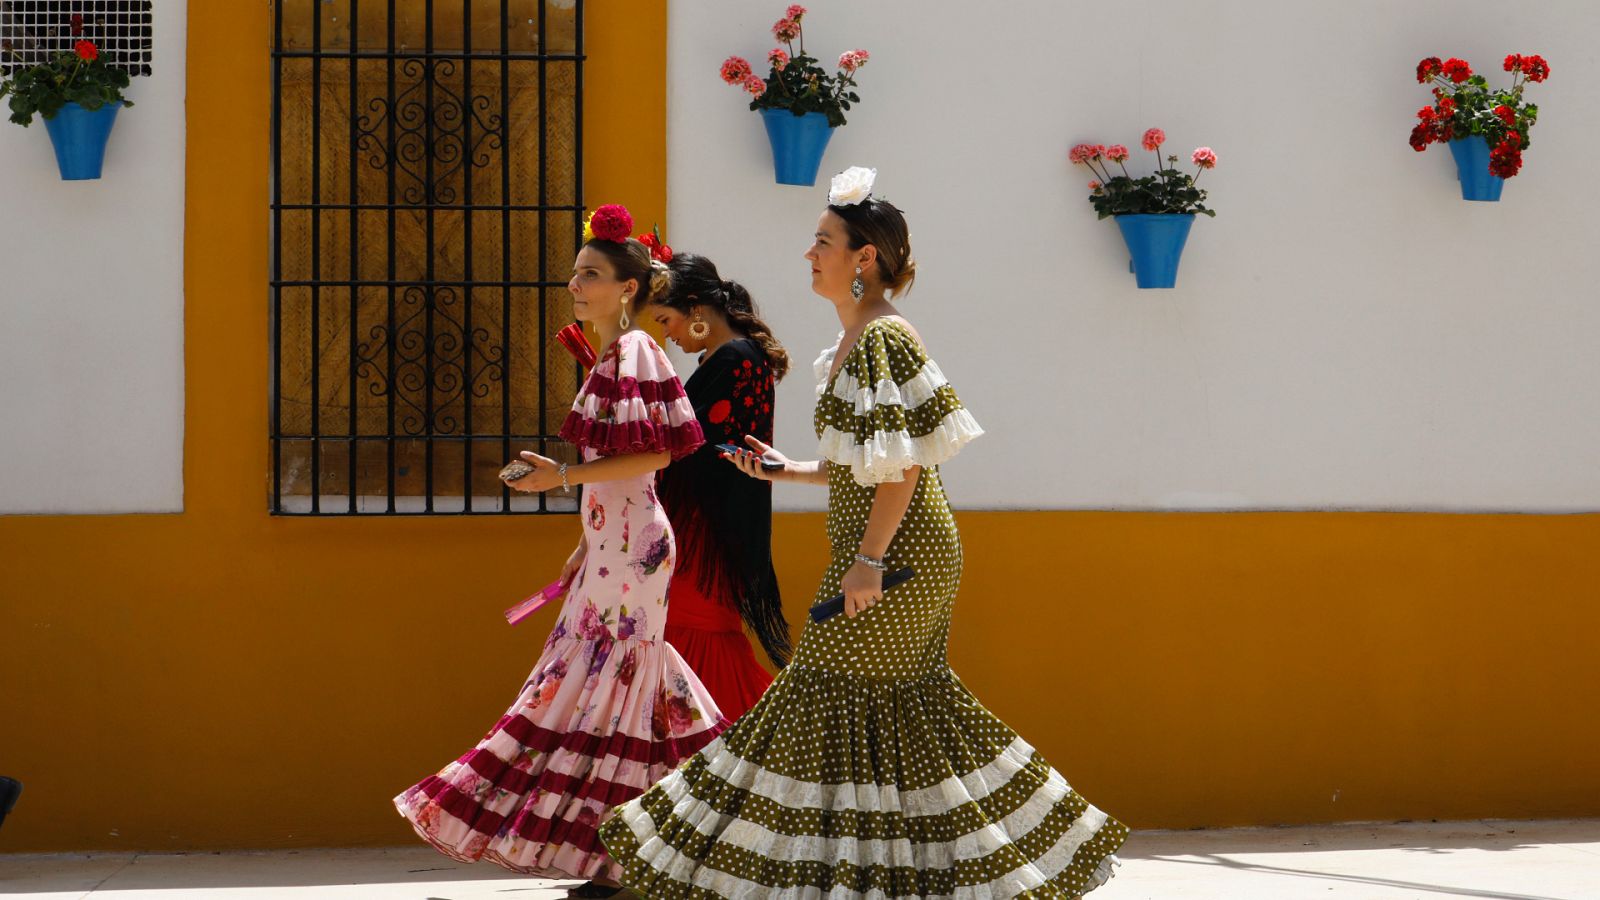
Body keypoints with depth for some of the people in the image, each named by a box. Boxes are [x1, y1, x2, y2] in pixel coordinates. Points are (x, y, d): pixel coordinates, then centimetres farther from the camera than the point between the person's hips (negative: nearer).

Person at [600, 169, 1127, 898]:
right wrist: (785, 470, 17)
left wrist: (869, 559, -24)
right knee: (907, 701, 13)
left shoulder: (882, 340, -16)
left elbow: (903, 463, -22)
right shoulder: (855, 343, 15)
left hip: (895, 555, -10)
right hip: (902, 557, 10)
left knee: (835, 696, -5)